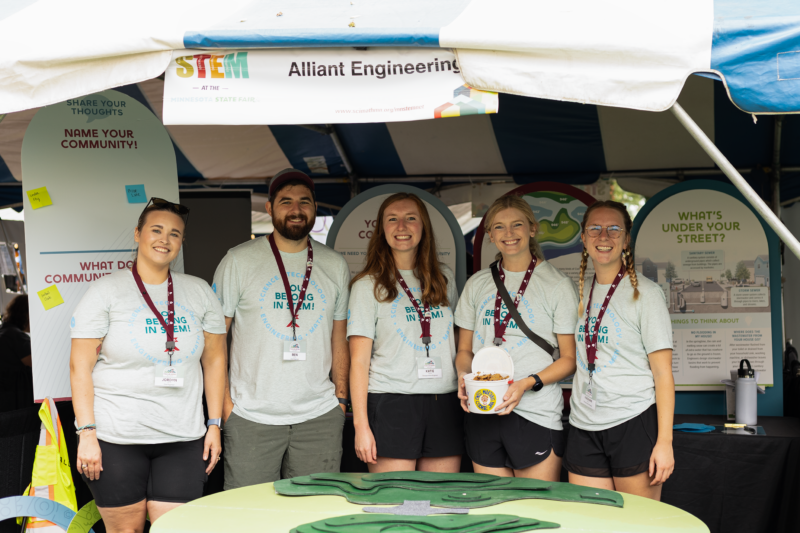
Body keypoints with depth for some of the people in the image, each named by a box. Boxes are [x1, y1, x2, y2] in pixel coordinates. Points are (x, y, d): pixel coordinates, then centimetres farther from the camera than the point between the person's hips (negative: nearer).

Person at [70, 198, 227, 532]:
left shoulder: (200, 292, 8)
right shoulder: (106, 291, -2)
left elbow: (214, 360, 11)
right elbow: (81, 366, -5)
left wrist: (214, 425, 7)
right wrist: (87, 433, -11)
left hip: (182, 440, 3)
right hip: (115, 440, -2)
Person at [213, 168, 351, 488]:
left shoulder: (335, 265, 9)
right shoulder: (239, 261, -1)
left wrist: (341, 397, 8)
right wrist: (224, 401, -6)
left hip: (320, 416, 3)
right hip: (251, 416, -2)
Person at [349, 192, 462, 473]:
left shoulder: (444, 278, 14)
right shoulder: (368, 285, 2)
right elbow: (359, 361, -2)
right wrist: (361, 424, -9)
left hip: (444, 406, 4)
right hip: (391, 405, -4)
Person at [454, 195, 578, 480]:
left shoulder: (557, 284, 0)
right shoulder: (477, 284, 13)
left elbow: (570, 359, -1)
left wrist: (526, 384, -16)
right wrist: (464, 374, -5)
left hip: (536, 414, -3)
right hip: (482, 413, 4)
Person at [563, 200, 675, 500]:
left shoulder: (645, 293, -4)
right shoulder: (580, 293, 12)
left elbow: (663, 374, -7)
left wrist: (664, 441, -13)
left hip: (634, 423, -5)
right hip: (584, 428, 5)